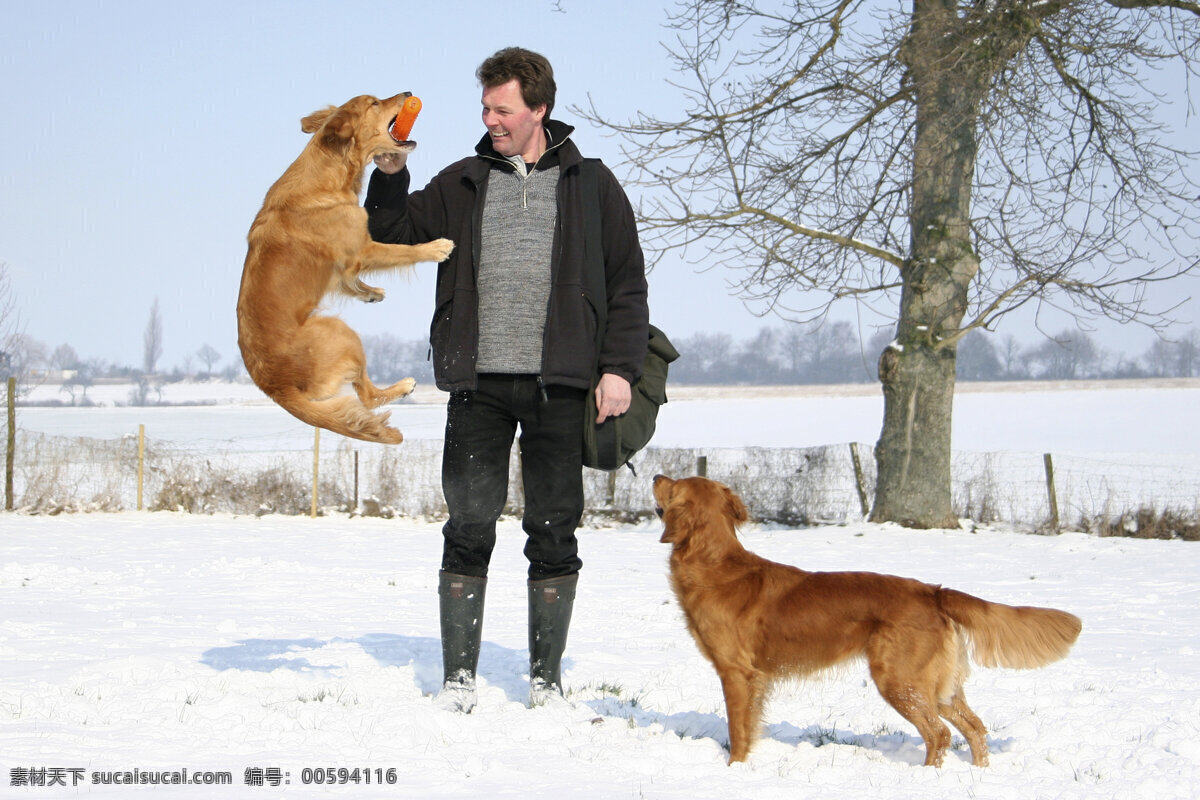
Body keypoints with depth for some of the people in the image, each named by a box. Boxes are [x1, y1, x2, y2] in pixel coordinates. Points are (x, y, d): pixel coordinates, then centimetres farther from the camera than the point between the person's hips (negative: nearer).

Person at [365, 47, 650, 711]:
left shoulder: (590, 184, 7)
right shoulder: (461, 183, 12)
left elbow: (627, 283, 6)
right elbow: (392, 238, 11)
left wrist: (619, 366, -4)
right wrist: (389, 177, -6)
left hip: (560, 386, -1)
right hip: (479, 383, 1)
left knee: (554, 532, 4)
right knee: (468, 529, 0)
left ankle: (546, 676, 13)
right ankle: (458, 675, 7)